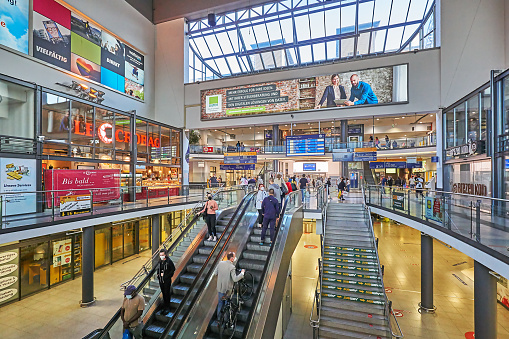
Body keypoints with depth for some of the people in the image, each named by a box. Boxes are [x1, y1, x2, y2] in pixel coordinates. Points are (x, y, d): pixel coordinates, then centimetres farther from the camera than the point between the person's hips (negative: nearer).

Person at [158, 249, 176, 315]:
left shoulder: (169, 261, -15)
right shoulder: (160, 261, 5)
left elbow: (173, 270, -12)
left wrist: (166, 275, -15)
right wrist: (158, 274, 3)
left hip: (167, 280, -6)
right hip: (161, 280, 6)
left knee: (167, 293, 2)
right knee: (163, 293, 16)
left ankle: (167, 308, 15)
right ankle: (164, 307, 29)